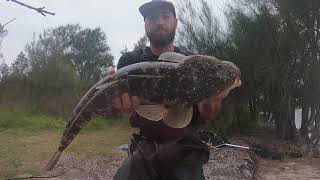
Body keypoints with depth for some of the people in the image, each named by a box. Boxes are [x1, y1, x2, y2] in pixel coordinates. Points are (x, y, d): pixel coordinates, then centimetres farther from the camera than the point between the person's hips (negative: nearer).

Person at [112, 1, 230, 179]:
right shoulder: (130, 60, 6)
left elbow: (205, 114, -6)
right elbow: (121, 90, -11)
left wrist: (211, 101, -30)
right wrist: (124, 99, -36)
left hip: (185, 147, 0)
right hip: (144, 146, 1)